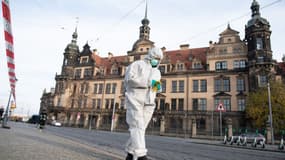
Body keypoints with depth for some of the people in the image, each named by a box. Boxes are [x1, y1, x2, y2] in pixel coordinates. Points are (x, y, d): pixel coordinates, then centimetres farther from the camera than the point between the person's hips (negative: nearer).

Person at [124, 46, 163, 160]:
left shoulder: (157, 72, 25)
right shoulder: (137, 64, 5)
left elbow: (156, 88, 27)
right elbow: (129, 78, -11)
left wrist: (158, 87, 1)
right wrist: (148, 82, -15)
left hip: (148, 103, 6)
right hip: (135, 99, -6)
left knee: (140, 128, 4)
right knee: (137, 127, -14)